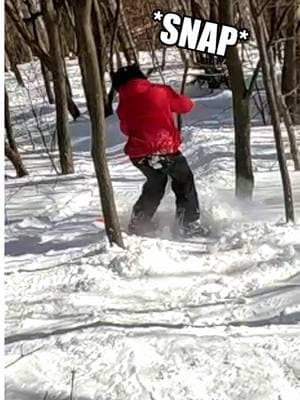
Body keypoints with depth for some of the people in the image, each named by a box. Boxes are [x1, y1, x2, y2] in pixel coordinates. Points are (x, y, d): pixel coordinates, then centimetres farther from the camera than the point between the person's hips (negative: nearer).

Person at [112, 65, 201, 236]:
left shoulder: (124, 103, 7)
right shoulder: (161, 91, -2)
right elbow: (186, 105, 10)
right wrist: (170, 106, 29)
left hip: (138, 154, 4)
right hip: (165, 148, -4)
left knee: (155, 182, 29)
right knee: (184, 181, 19)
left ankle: (139, 223, 30)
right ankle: (190, 223, 14)